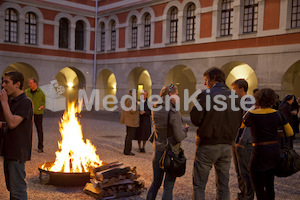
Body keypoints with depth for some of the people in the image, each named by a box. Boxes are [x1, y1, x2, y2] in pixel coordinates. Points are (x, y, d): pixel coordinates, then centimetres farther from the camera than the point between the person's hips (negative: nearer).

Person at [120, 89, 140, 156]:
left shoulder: (127, 100, 13)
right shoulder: (131, 101, -17)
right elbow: (132, 111, -24)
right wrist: (138, 105, -13)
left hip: (128, 121, 10)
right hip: (132, 121, -10)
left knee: (128, 135, 16)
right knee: (130, 136, -5)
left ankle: (125, 150, 22)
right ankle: (127, 151, -1)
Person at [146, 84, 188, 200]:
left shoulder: (156, 110, 0)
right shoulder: (174, 112, -20)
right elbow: (179, 137, -20)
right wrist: (185, 130, 1)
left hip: (157, 152, 6)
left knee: (155, 183, 21)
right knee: (168, 187, 8)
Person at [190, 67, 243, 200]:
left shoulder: (205, 95, -12)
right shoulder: (236, 97, 4)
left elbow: (195, 119, -12)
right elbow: (238, 123, 7)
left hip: (207, 145, -5)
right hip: (227, 146, 5)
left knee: (199, 185, 5)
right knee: (223, 185, 16)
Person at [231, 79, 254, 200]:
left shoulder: (249, 102, -13)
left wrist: (242, 141, -21)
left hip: (245, 144, -9)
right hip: (235, 142, 9)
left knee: (245, 172, 1)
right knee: (239, 172, 16)